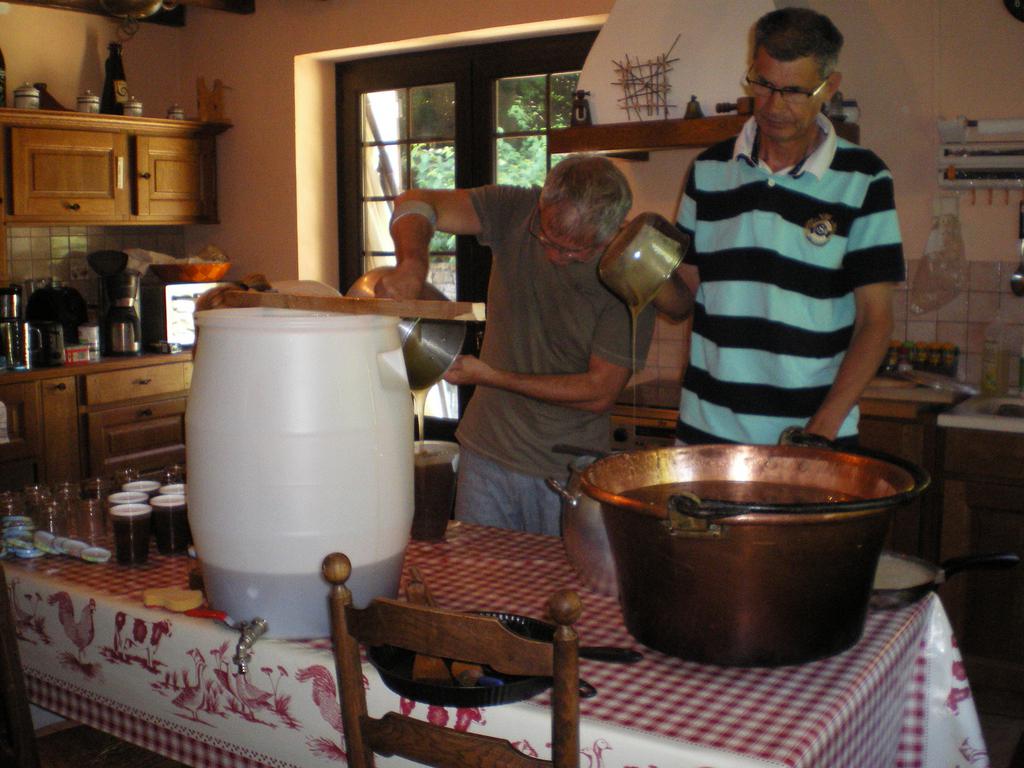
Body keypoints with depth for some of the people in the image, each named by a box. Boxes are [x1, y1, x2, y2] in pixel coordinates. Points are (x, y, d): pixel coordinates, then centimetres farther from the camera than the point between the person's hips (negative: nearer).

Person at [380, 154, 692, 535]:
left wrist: (491, 376, -16)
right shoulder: (517, 211, -8)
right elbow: (415, 204, -10)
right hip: (486, 451, 3)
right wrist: (412, 263, -32)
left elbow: (599, 392, -15)